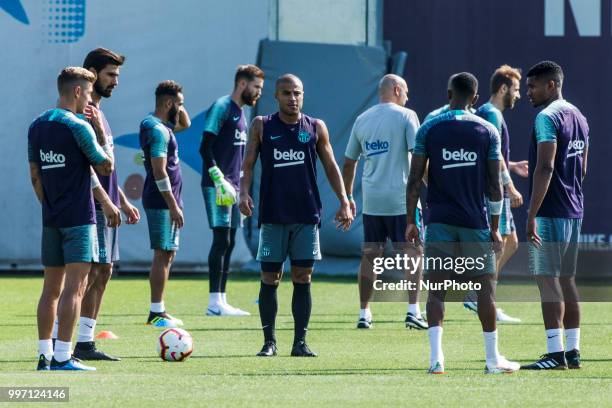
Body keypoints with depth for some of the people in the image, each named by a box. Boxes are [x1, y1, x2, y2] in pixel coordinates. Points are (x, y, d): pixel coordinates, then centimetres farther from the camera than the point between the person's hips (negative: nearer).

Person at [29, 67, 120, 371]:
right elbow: (106, 167, -7)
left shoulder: (37, 126, 10)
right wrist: (101, 131, 0)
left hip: (51, 219, 7)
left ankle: (44, 355, 12)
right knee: (75, 286, -8)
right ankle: (62, 357, -13)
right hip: (79, 218, -7)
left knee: (51, 288, 11)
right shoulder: (78, 127, -13)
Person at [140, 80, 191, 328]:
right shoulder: (157, 130, -17)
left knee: (167, 254, 12)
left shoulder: (162, 125, 12)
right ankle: (157, 313, -9)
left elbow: (185, 124, 32)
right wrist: (173, 206, -22)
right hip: (162, 202, -10)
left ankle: (157, 312, 15)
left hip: (165, 201, 10)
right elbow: (159, 172, -22)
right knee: (163, 254, -9)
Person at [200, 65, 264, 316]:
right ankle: (214, 302, -12)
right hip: (218, 186, -9)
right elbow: (205, 147, -15)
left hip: (232, 188, 9)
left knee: (228, 243, 8)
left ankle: (221, 302, 11)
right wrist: (219, 179, -22)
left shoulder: (240, 112, 19)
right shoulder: (222, 107, -9)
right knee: (221, 240, -12)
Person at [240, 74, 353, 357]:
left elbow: (331, 166, 11)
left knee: (302, 278, 0)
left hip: (307, 215, 1)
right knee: (270, 278, 0)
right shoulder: (262, 126, 4)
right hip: (272, 214, -1)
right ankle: (269, 341, 7)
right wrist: (244, 192, -14)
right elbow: (248, 164, 3)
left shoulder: (316, 128, 6)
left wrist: (343, 201, 3)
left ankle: (300, 342, 5)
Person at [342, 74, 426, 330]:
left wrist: (347, 198, 22)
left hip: (371, 201, 4)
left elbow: (349, 163, 14)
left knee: (370, 256, 10)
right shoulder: (406, 116, -4)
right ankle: (413, 311, -7)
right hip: (401, 200, -4)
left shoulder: (362, 120, 10)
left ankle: (364, 314, 10)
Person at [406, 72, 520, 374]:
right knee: (485, 288, 7)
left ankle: (436, 358, -11)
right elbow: (494, 183, 1)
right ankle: (493, 359, 11)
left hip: (439, 222, 0)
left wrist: (411, 221, 6)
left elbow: (415, 179, -1)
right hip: (475, 222, 0)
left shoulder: (429, 129, 1)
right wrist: (495, 228, 7)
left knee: (436, 289, 0)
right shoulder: (487, 131, 1)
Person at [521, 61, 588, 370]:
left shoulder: (547, 118, -13)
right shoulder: (578, 117, 16)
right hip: (574, 211, 9)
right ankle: (573, 352, 13)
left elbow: (545, 168, -21)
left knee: (547, 280, -8)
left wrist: (532, 214, -22)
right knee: (566, 280, 12)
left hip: (550, 213, -9)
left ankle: (555, 354, -12)